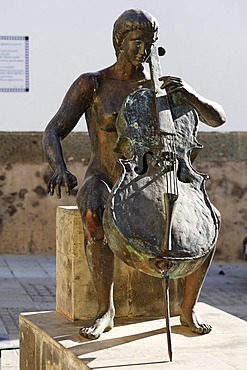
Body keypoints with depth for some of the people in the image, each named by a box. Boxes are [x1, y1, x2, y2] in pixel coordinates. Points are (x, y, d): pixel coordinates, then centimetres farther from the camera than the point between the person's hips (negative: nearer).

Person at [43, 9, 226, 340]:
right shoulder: (91, 84, -5)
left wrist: (189, 93, -28)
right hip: (103, 181, -2)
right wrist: (61, 169, -33)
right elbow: (52, 133, -11)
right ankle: (106, 310, -20)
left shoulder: (162, 86, 1)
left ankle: (189, 308, -7)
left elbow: (217, 118, -6)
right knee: (95, 219, -40)